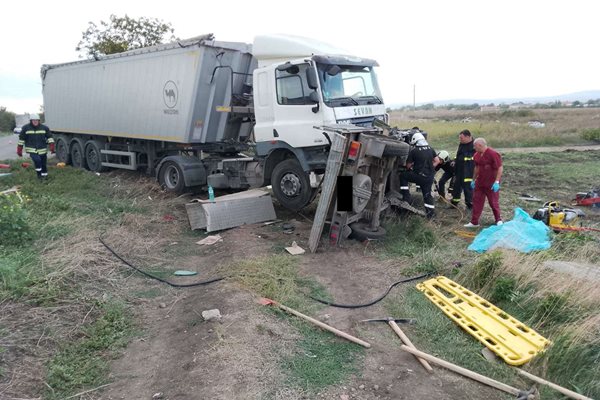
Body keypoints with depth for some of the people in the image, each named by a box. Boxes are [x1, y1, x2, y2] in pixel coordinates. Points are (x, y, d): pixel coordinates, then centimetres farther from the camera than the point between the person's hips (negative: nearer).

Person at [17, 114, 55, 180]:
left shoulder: (44, 128, 0)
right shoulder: (25, 128, -2)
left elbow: (49, 137, 4)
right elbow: (21, 139, 5)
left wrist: (52, 146, -9)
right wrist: (19, 150, 4)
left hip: (42, 150, 2)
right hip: (32, 150, -2)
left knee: (43, 163, 9)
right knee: (37, 160, -23)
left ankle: (44, 175, 29)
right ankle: (39, 174, -7)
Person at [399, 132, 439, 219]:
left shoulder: (414, 151, -7)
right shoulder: (430, 149, 9)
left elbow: (408, 165, -2)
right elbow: (437, 161, 13)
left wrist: (410, 167, 21)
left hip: (419, 176, -6)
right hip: (430, 177, 6)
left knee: (403, 176, 12)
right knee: (427, 193, 17)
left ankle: (406, 197, 9)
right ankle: (431, 212, 17)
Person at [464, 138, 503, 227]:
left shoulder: (493, 154, -18)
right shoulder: (477, 155, 5)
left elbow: (500, 168, -18)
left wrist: (497, 182, -23)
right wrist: (473, 180, 20)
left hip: (491, 184, -7)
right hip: (479, 182, 7)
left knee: (493, 202, 5)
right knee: (476, 201, 7)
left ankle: (499, 220, 26)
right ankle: (474, 222, 14)